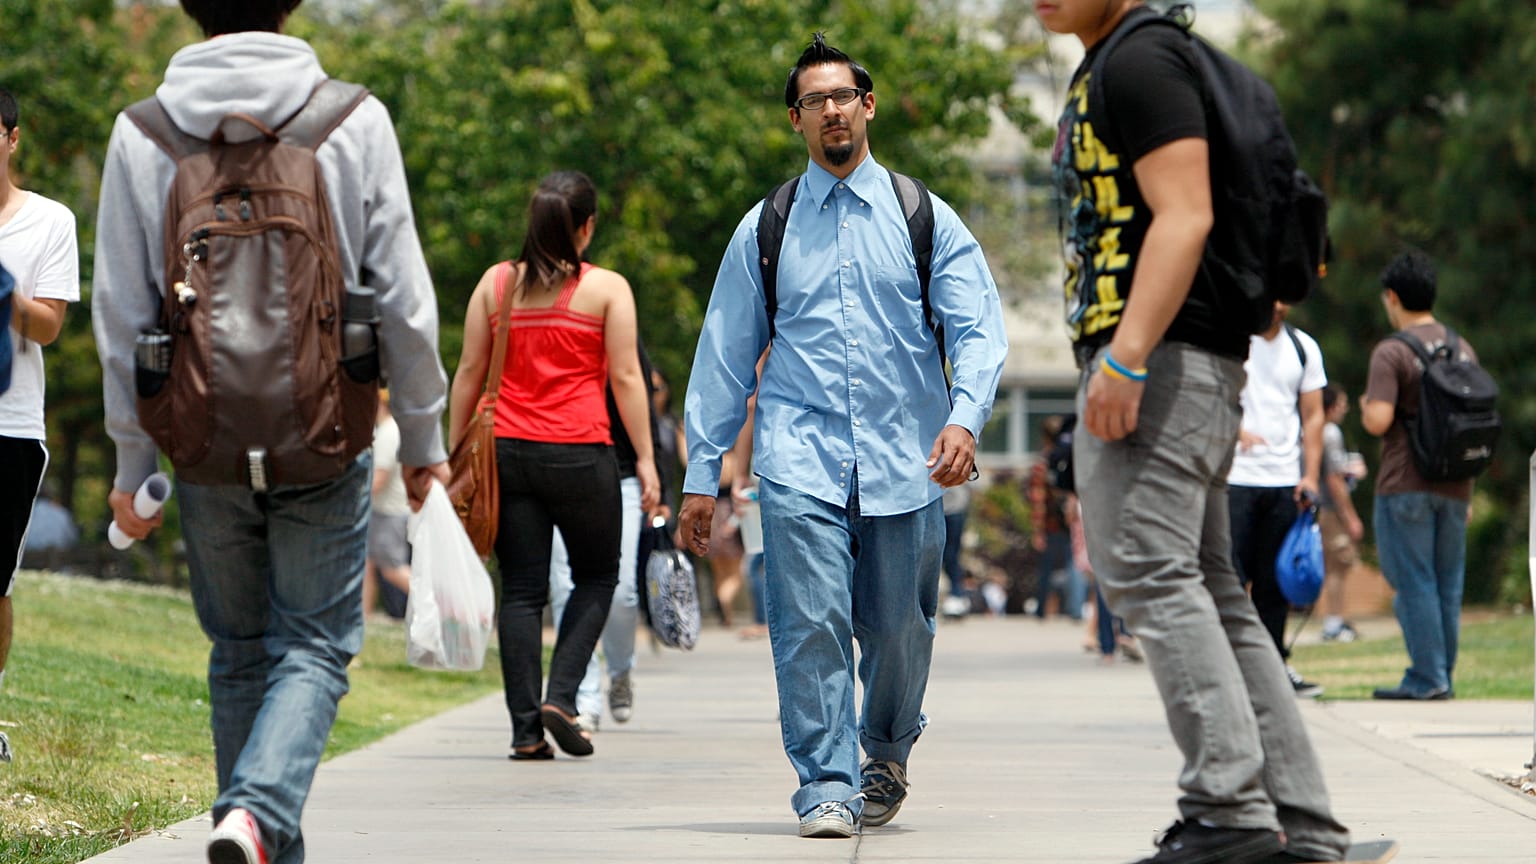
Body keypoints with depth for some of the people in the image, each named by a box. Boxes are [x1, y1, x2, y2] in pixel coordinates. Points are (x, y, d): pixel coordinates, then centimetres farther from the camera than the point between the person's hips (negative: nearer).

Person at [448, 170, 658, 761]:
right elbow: (626, 378, -4)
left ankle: (526, 729, 1)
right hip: (580, 455, -3)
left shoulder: (496, 283, 7)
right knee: (596, 576, 15)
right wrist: (645, 459, 0)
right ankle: (560, 697, -1)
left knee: (521, 590, 5)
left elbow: (470, 372, 7)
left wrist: (454, 452, 13)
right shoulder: (606, 289, -1)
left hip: (509, 449, 3)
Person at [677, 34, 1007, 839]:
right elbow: (724, 357, 12)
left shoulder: (926, 220, 8)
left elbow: (978, 329, 0)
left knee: (898, 630, 7)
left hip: (904, 463, 0)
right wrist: (702, 474, 8)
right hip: (800, 462, 0)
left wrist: (963, 417, -19)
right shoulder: (764, 231, 10)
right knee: (810, 625, -13)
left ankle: (886, 754, 33)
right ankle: (827, 786, -8)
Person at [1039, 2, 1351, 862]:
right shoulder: (1102, 75, 23)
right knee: (1210, 592, 8)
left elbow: (1185, 217, -18)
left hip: (1160, 359, -11)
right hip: (1162, 363, 11)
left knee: (1148, 572, -16)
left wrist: (1125, 356, -25)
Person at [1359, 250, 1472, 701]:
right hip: (1455, 487, 6)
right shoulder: (1464, 349, 10)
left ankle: (1427, 677, -4)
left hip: (1405, 485, -6)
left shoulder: (1392, 352, -11)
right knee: (1448, 585, 9)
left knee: (1414, 583, -2)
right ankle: (1444, 675, 12)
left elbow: (1378, 421, -20)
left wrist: (1366, 406, 4)